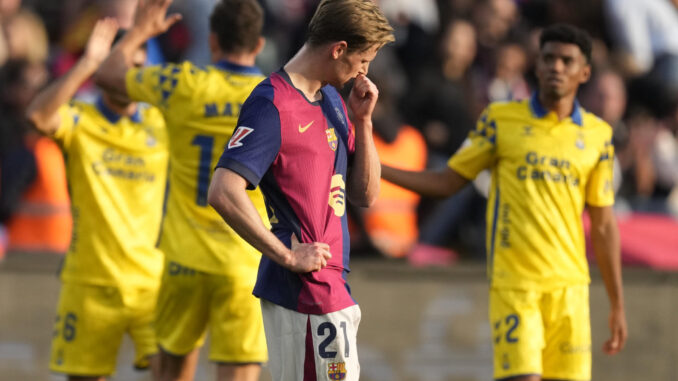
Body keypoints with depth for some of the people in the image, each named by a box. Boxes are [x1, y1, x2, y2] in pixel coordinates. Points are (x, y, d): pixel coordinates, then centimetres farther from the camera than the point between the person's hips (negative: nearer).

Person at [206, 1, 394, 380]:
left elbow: (365, 195, 17)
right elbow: (224, 193, -25)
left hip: (331, 289, 9)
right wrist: (288, 256, -21)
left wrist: (362, 121, 3)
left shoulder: (332, 100, 16)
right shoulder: (273, 104, -14)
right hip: (304, 293, -9)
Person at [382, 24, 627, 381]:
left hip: (570, 286, 2)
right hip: (513, 285, -2)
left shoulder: (597, 135, 8)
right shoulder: (500, 120, 3)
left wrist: (617, 305, 11)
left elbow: (603, 225, 12)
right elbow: (446, 182, 7)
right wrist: (371, 167, -5)